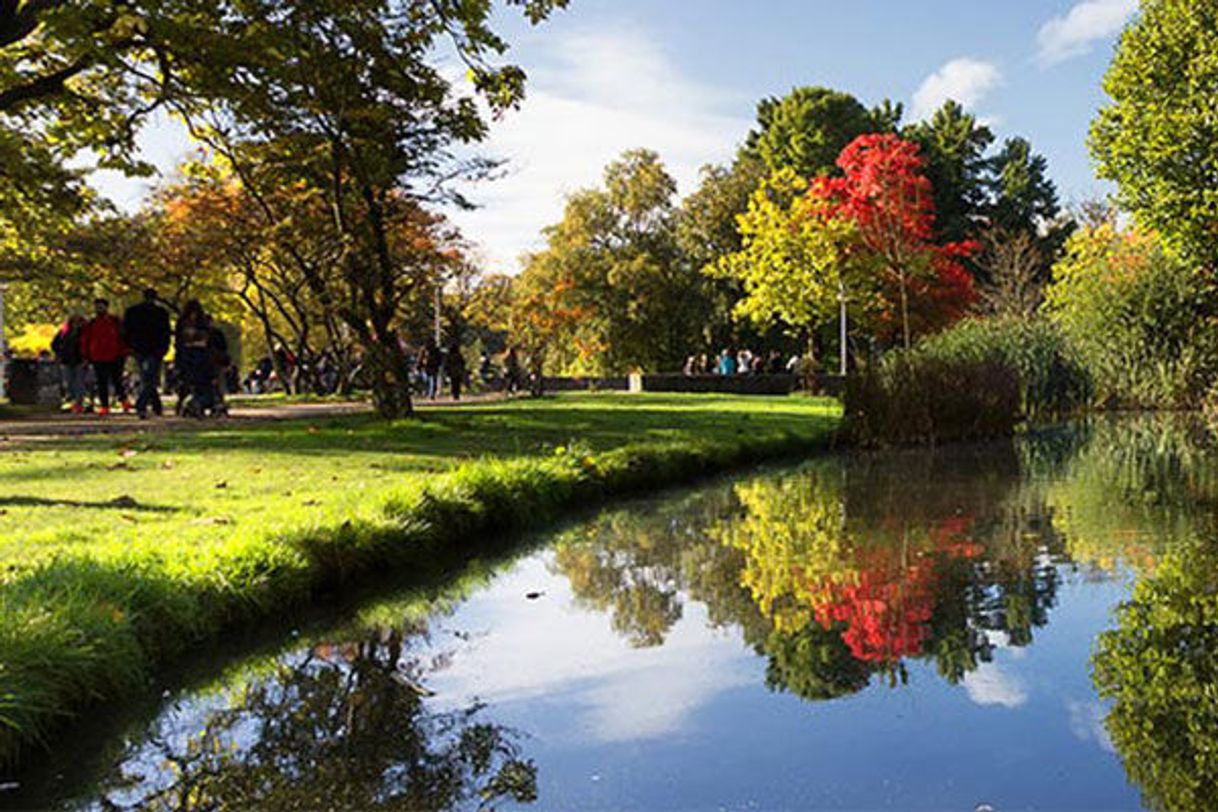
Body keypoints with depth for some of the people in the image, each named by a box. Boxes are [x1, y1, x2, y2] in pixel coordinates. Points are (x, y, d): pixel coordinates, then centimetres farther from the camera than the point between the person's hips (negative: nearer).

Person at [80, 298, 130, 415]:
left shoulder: (115, 322, 2)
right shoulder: (90, 324, 8)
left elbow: (123, 338, 4)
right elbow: (84, 341, 14)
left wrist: (122, 354, -2)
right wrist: (86, 356, 8)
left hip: (114, 358, -2)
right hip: (98, 359, 2)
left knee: (116, 381, 5)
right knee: (102, 383, 2)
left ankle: (123, 400, 27)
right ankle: (104, 406, 7)